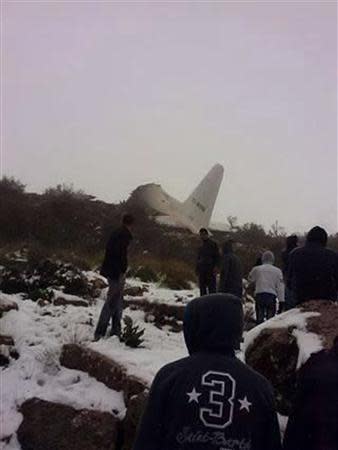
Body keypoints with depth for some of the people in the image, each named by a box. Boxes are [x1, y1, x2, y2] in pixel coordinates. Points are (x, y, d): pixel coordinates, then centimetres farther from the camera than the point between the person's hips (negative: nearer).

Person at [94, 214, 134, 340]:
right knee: (112, 301, -4)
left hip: (109, 270, 9)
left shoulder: (116, 233, 13)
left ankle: (116, 329, 24)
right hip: (117, 271, -9)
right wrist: (122, 272, -20)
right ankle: (100, 332, -2)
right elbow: (122, 254, -23)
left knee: (118, 299, 18)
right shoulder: (125, 235, -14)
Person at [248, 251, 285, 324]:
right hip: (272, 296, -1)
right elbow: (280, 287, 3)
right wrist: (281, 301, 4)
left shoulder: (256, 269, 6)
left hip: (259, 295, 1)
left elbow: (250, 280, 19)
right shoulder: (277, 271, 6)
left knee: (259, 318, 6)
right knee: (270, 319, 3)